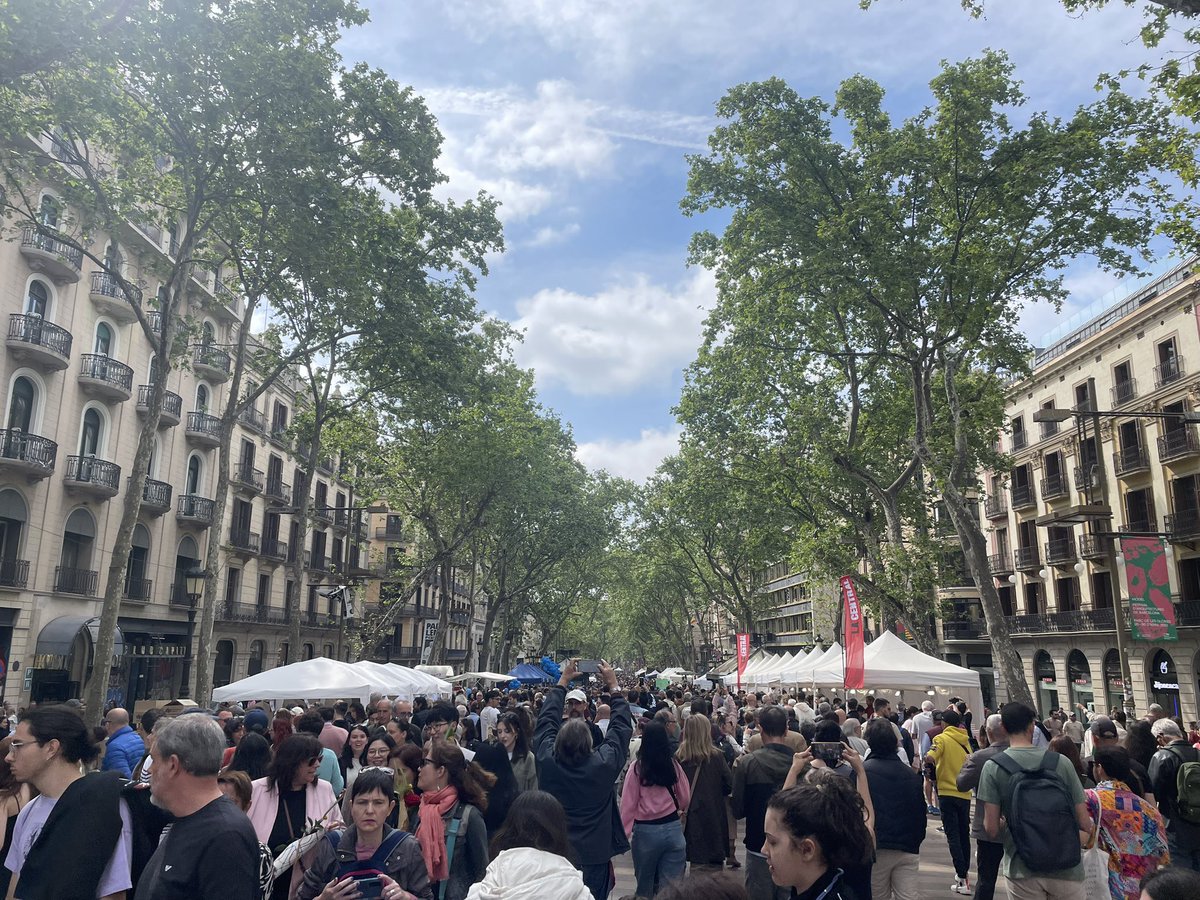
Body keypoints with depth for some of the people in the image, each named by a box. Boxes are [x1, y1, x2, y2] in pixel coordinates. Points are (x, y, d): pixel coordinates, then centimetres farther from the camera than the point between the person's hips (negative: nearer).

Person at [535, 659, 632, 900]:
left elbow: (546, 719, 2)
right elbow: (622, 727, -3)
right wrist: (613, 686, 6)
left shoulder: (547, 760, -13)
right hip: (594, 856, -2)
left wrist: (562, 682, 12)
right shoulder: (603, 763, -18)